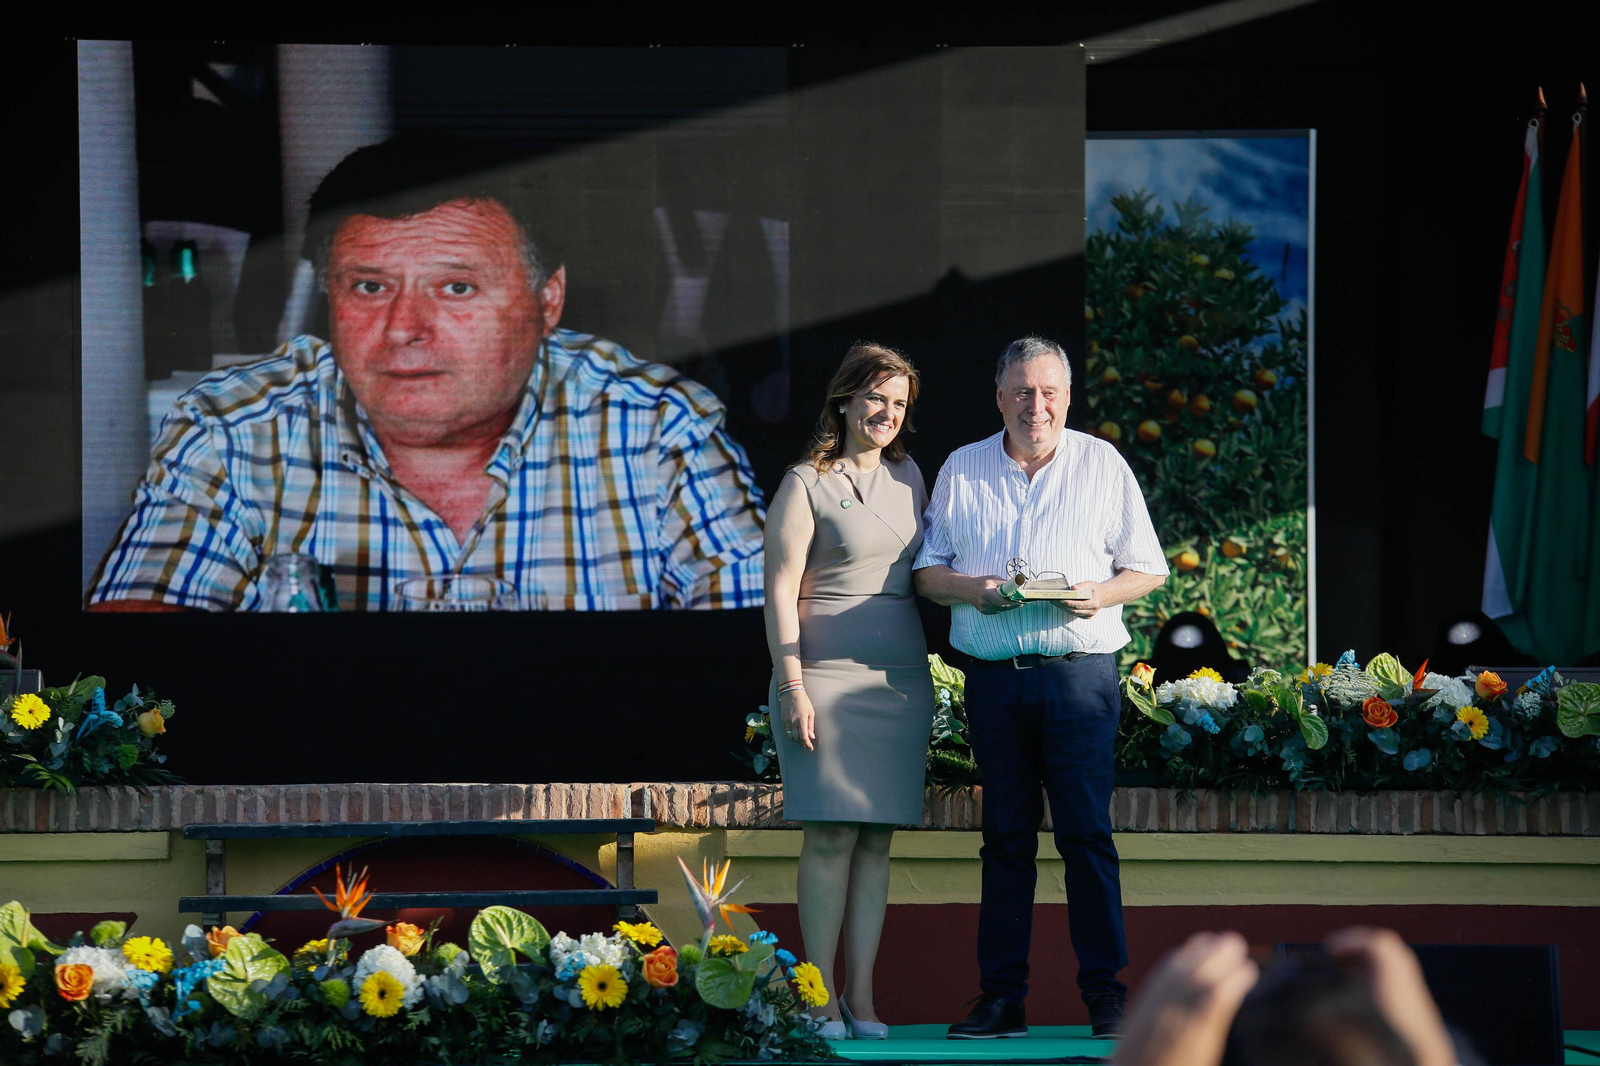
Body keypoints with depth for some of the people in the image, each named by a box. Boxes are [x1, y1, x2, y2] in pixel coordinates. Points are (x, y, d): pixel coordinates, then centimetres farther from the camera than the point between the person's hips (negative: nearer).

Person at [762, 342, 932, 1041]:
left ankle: (861, 998, 5)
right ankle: (821, 1000, -5)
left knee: (877, 838, 3)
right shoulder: (805, 486, -2)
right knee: (832, 836, -9)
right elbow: (780, 590, -5)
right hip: (830, 674, -5)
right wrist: (793, 683, -12)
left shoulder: (908, 477, 15)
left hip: (901, 678, 5)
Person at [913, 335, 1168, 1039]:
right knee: (1004, 837, 4)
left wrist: (1100, 595, -12)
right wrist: (974, 590, -8)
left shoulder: (1102, 465, 8)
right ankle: (1002, 999, 6)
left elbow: (1145, 570, 8)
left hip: (1080, 671, -2)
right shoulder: (961, 471, 13)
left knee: (1086, 833, -7)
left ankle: (1105, 994, -4)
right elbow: (928, 571, 13)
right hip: (993, 676, 2)